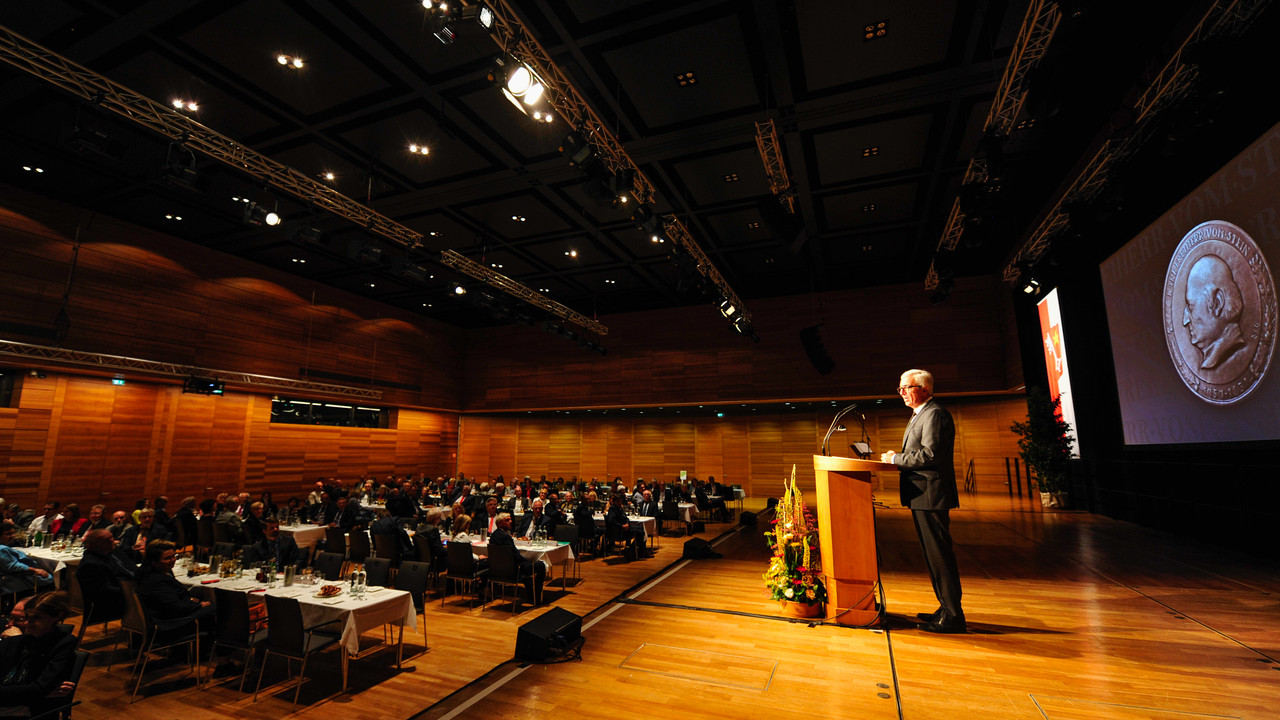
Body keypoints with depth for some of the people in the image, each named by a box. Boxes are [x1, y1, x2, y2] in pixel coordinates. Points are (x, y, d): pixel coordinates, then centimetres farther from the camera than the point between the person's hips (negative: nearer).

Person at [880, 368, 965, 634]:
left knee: (939, 555, -4)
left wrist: (896, 458, -14)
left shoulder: (934, 414, -13)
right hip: (923, 495, 11)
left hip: (931, 495, -11)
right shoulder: (921, 414, 20)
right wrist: (897, 459, 7)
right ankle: (947, 609, 27)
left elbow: (930, 454, -23)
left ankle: (952, 617, 5)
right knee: (934, 555, 16)